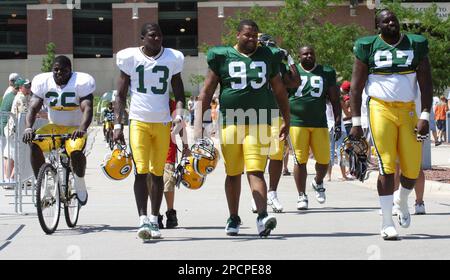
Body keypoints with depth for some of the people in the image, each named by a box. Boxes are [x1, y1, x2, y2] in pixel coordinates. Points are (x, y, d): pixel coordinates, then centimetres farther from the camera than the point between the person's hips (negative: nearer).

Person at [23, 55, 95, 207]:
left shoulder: (81, 82, -12)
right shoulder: (43, 82, -3)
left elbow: (87, 108, -23)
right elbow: (33, 107, -11)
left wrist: (82, 129, -43)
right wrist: (28, 128, -31)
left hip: (75, 129, -3)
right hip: (53, 127, 3)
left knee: (76, 151, -34)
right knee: (34, 144, -27)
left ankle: (80, 182, -4)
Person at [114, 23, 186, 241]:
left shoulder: (172, 58, 4)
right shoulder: (130, 58, 0)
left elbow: (179, 94, 10)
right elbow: (121, 95, 4)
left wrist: (178, 115, -10)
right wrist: (117, 125, -4)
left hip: (163, 123, 2)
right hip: (139, 121, -2)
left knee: (157, 173, 7)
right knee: (141, 171, -13)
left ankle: (154, 220, 17)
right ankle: (143, 220, -16)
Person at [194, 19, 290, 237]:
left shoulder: (267, 57, 9)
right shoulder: (222, 57, 2)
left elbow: (280, 92, 19)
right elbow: (206, 93, 3)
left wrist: (286, 121, 20)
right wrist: (198, 125, -4)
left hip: (259, 124, 0)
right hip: (230, 123, 0)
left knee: (255, 171, -13)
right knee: (233, 174, 9)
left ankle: (262, 217, -25)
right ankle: (233, 219, 24)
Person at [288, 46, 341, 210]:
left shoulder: (326, 73, 9)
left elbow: (335, 100, 11)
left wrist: (338, 124, 5)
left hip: (319, 123, 1)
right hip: (297, 122, -1)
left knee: (324, 160, -3)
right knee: (300, 160, -4)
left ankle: (318, 183, 27)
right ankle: (302, 196, 7)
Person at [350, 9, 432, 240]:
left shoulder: (416, 45, 6)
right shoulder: (368, 47, 1)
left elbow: (426, 84, 6)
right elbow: (356, 87, 2)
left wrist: (425, 117, -4)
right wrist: (356, 122, -4)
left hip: (408, 111, 3)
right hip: (381, 109, -2)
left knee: (412, 169, 1)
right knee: (387, 167, -10)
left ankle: (402, 201, 35)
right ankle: (387, 224, -3)